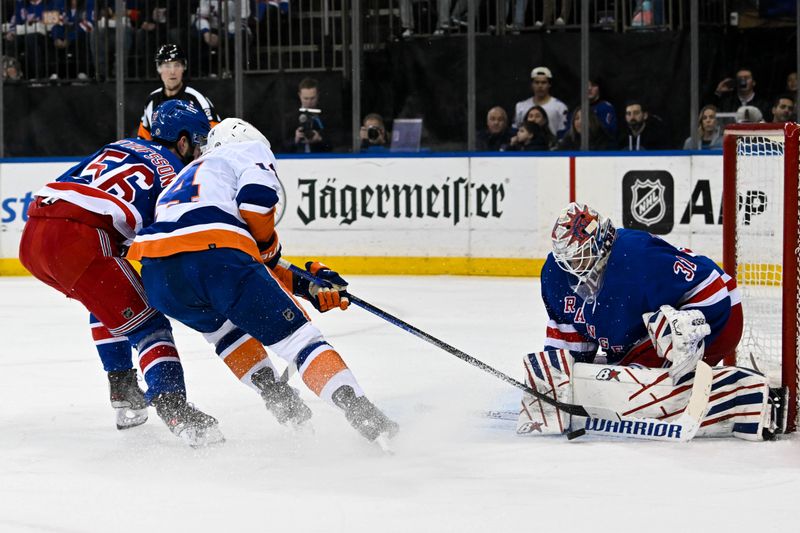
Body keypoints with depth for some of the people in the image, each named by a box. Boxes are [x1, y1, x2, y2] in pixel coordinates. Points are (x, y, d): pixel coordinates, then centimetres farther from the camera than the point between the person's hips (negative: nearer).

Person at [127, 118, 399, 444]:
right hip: (216, 254, -6)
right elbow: (256, 203, 0)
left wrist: (308, 284, 31)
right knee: (295, 333, 3)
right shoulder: (251, 150, 25)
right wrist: (266, 244, 18)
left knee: (226, 327, 34)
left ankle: (282, 403, 23)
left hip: (156, 273, 6)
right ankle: (366, 417, -7)